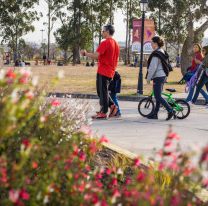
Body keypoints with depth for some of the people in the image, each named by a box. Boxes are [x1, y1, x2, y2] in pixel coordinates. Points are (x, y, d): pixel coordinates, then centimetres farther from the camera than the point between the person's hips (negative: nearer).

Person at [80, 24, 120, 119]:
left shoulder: (105, 43, -14)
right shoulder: (116, 44, 13)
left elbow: (95, 56, -20)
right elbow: (116, 59, 19)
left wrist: (85, 53, -6)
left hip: (103, 71, -8)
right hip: (111, 72, 8)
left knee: (102, 91, -3)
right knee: (103, 90, 18)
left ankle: (103, 112, -1)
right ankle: (112, 106, 10)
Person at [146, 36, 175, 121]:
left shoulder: (156, 54, -16)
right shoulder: (163, 52, 14)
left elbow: (153, 67, -18)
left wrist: (148, 78, -10)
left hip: (158, 77, -10)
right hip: (163, 76, 10)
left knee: (158, 97, -7)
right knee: (158, 96, 12)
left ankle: (170, 111, -14)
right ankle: (155, 114, 16)